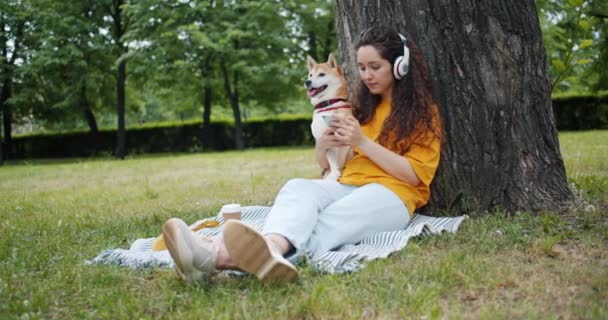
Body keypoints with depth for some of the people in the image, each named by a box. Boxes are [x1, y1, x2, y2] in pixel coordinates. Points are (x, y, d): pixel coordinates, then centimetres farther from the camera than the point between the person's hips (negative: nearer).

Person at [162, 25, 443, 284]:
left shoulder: (423, 111, 7)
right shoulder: (364, 106, 24)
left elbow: (414, 175, -5)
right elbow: (327, 164, 24)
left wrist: (362, 142, -14)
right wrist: (322, 146, -1)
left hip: (392, 195, -5)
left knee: (329, 222, -38)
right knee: (298, 187, -30)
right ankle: (268, 250, -67)